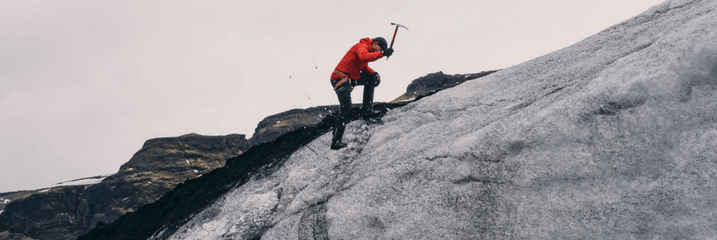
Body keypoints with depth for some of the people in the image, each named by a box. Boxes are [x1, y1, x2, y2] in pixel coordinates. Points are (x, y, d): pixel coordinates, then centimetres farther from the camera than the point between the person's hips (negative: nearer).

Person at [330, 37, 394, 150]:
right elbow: (364, 57, -36)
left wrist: (373, 73, 5)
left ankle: (367, 110, 19)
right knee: (346, 109, -14)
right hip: (341, 78, -10)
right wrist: (382, 54, -36)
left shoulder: (367, 50, 16)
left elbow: (364, 67, 23)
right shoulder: (362, 46, -14)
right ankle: (336, 141, -14)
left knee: (370, 79, 18)